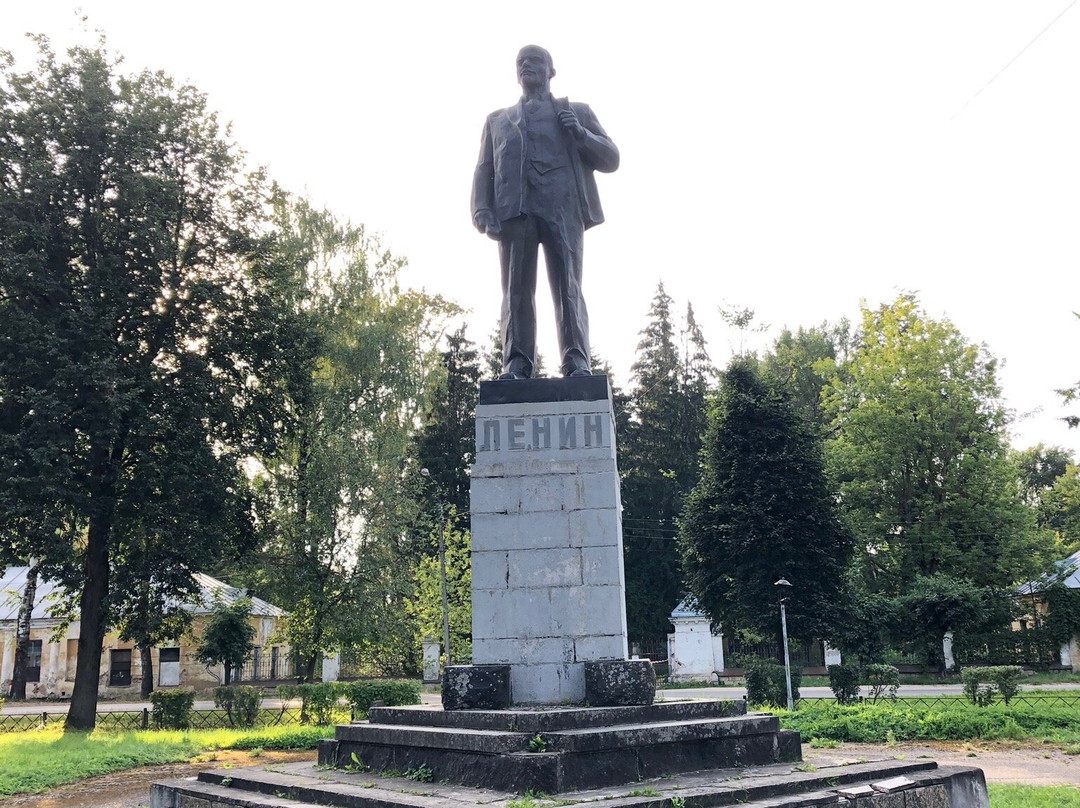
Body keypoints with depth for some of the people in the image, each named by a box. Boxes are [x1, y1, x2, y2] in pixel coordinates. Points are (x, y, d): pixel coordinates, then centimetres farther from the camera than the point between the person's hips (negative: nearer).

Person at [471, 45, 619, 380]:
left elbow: (611, 159, 19)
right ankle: (516, 365, -13)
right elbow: (484, 170, 21)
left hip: (562, 205, -2)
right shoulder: (497, 120, 31)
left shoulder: (576, 112, 26)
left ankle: (577, 364, -20)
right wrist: (481, 208, 2)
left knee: (567, 285, -15)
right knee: (517, 289, -9)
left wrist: (581, 134, 0)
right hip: (513, 208, 2)